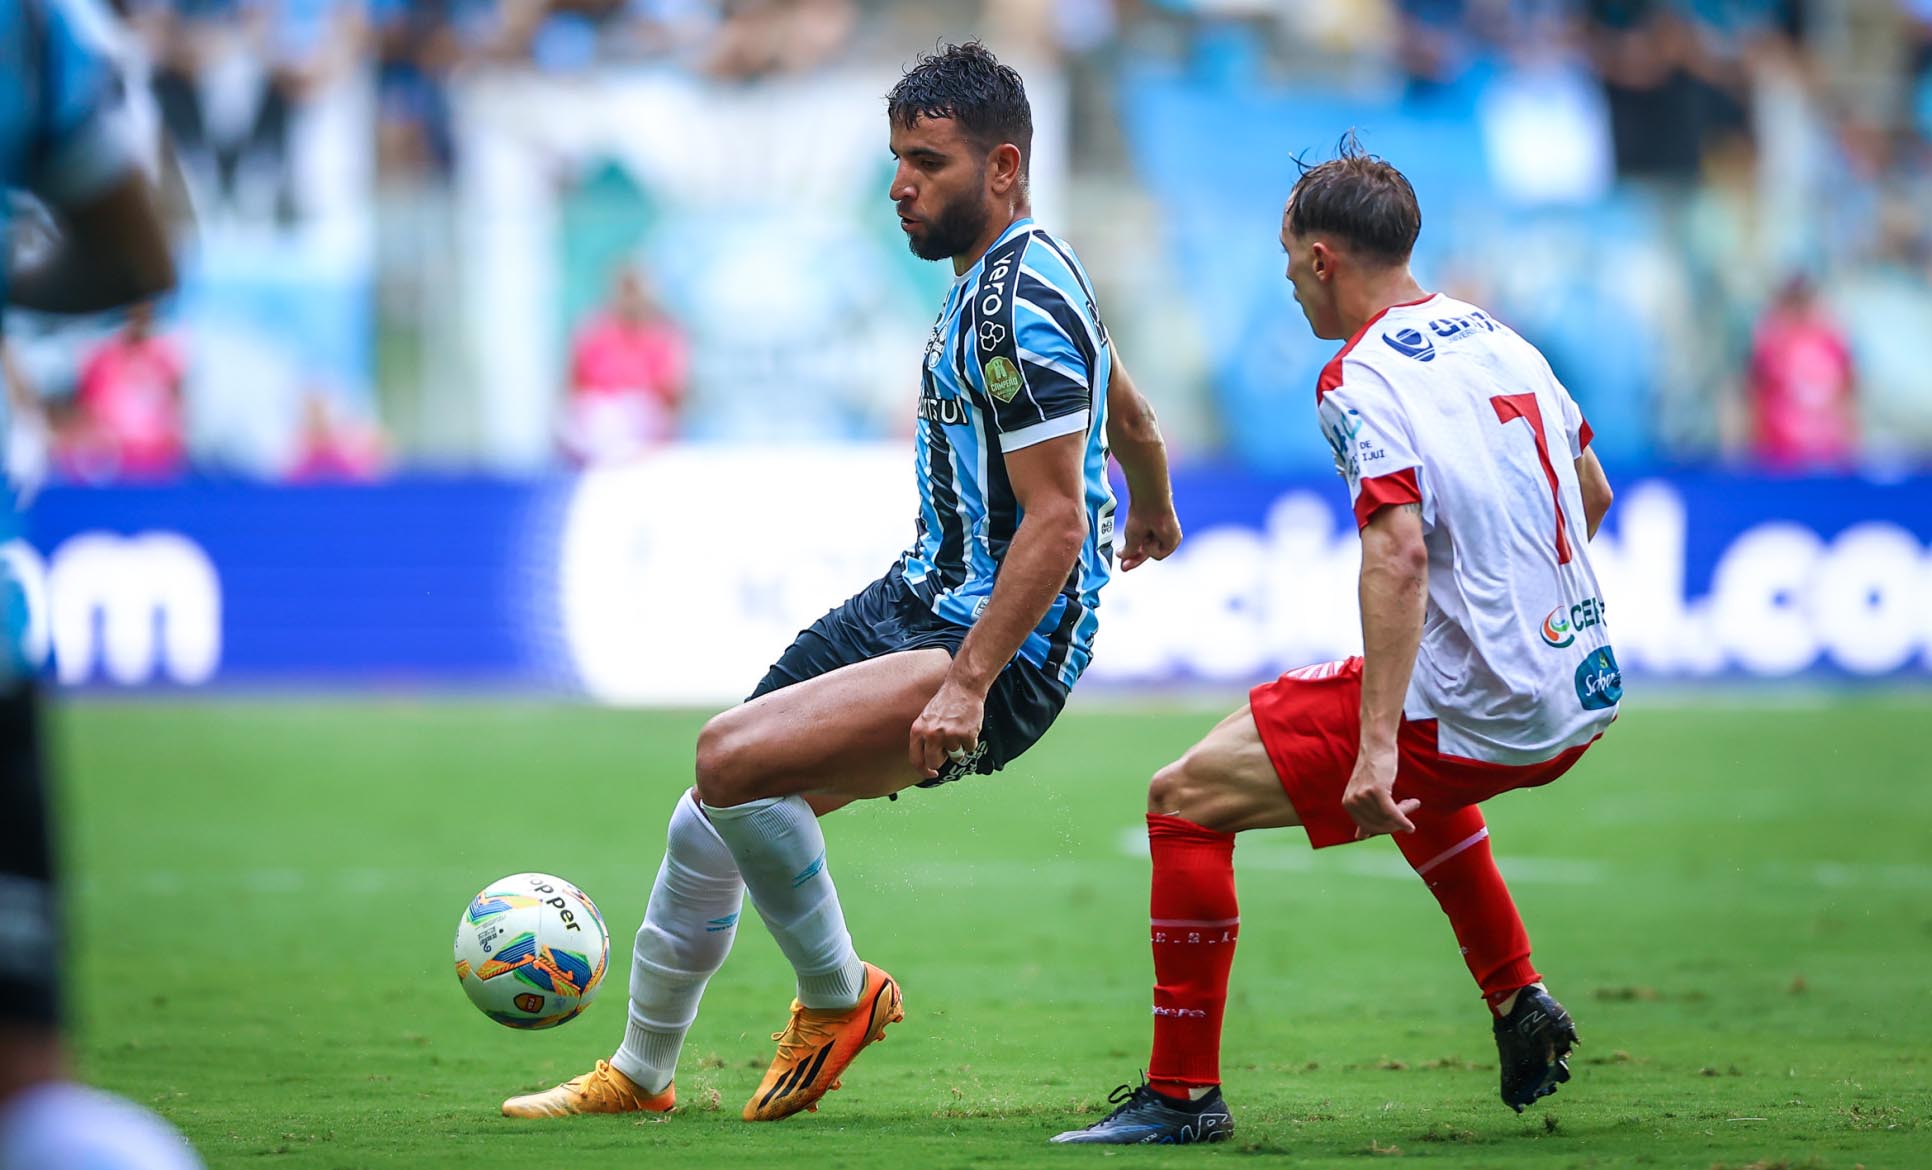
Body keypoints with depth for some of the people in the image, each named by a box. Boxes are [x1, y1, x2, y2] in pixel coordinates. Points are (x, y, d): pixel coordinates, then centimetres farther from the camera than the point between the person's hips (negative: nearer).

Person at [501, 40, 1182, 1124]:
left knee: (733, 756, -27)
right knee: (709, 820, 9)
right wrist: (1153, 516, 49)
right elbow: (1130, 416, 29)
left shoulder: (1022, 306, -19)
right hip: (921, 598, 10)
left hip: (1004, 649, -10)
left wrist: (969, 681, -29)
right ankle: (640, 1073, 27)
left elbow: (1055, 523, -24)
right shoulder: (1010, 276, 13)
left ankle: (839, 992, -4)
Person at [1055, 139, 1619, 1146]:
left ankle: (1183, 1093, -1)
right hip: (1582, 694, 9)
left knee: (1185, 799, -2)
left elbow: (1399, 553, -26)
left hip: (1474, 714, -9)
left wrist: (1377, 749, -30)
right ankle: (1520, 1006, 33)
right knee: (1414, 784, 41)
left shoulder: (1360, 382, -13)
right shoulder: (1498, 337, 12)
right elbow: (1592, 493, 23)